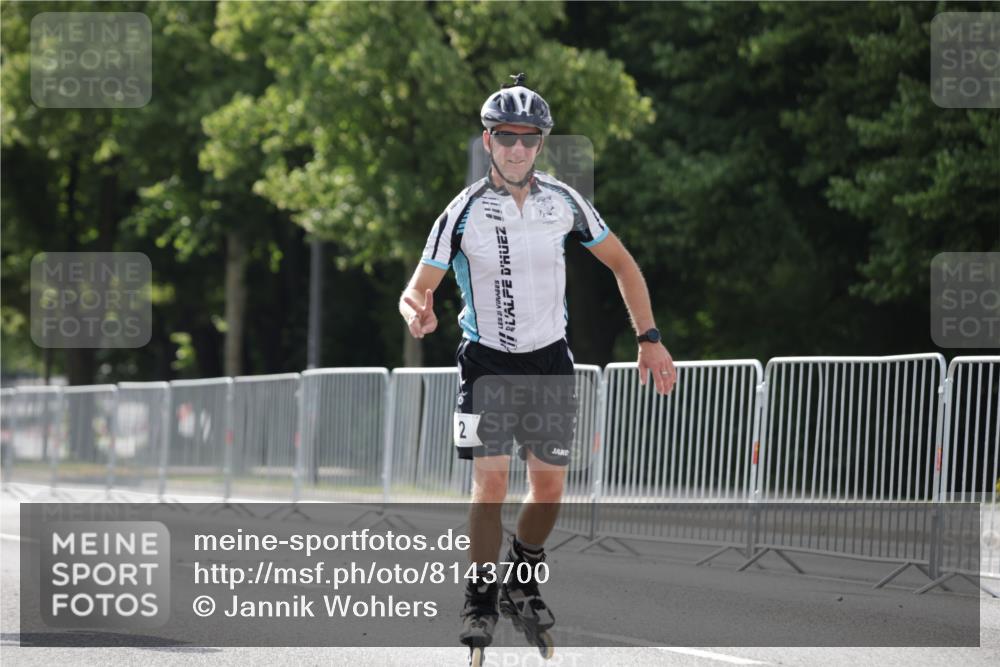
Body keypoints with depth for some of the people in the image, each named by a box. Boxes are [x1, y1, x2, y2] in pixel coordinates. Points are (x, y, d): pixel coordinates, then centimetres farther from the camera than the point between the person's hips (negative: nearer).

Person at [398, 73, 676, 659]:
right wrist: (417, 312, -35)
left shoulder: (564, 202, -6)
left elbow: (622, 263, 6)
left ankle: (522, 583, 27)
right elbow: (419, 287, -10)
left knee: (550, 485, 4)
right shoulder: (464, 213, -13)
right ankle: (481, 600, 0)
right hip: (487, 361, -3)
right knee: (491, 482, -13)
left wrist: (649, 338, 1)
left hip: (550, 360, 3)